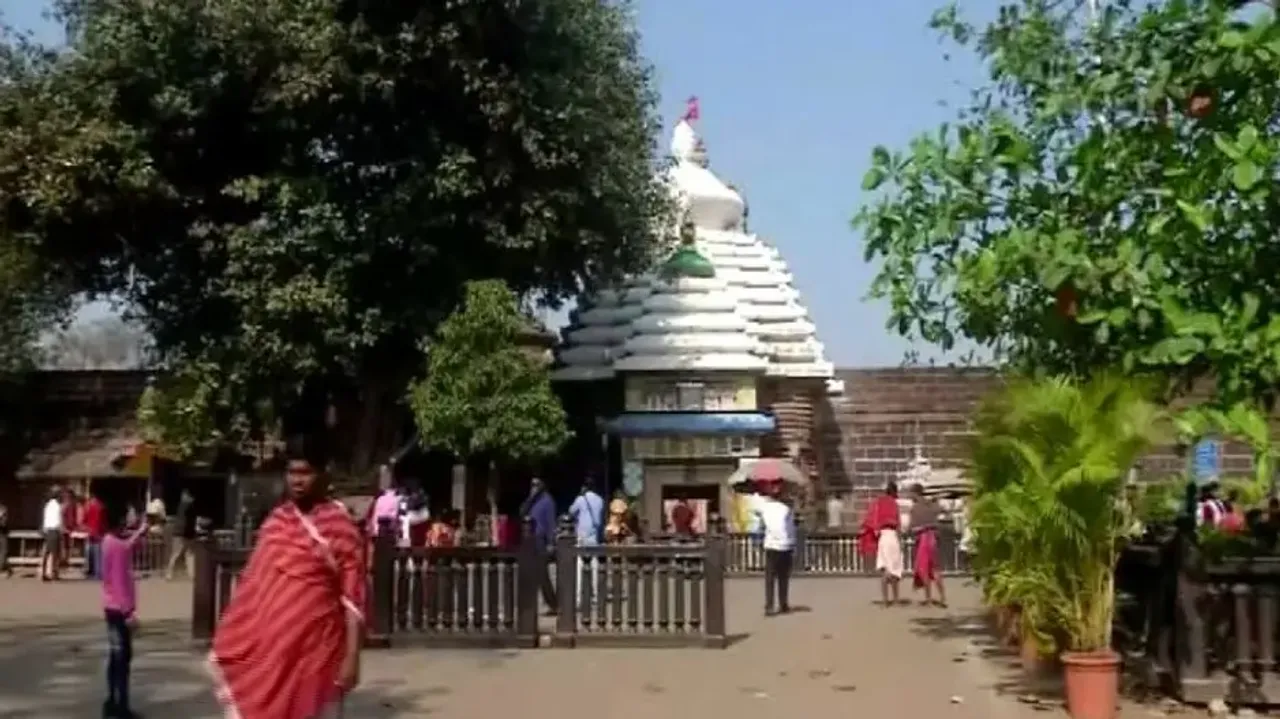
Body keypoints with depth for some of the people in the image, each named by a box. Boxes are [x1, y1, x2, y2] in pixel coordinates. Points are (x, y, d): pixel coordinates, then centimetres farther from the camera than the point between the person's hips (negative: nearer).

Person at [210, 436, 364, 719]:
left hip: (316, 647, -5)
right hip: (269, 646, 5)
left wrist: (352, 656, -15)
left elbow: (352, 597, -10)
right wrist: (227, 642, 10)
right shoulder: (275, 522, 7)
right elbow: (253, 585, 12)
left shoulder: (340, 528, -9)